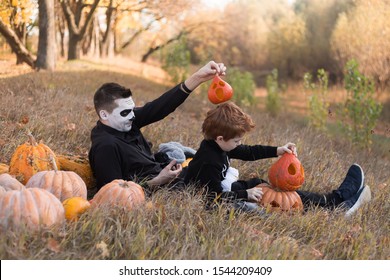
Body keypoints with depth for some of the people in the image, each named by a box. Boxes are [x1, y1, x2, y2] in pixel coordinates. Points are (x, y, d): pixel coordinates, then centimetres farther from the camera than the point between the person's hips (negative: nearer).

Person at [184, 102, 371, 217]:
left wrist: (277, 151, 1)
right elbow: (216, 198, -29)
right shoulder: (209, 163, -30)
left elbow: (247, 152, 9)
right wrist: (246, 194, -28)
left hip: (228, 189, 9)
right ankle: (336, 202, 9)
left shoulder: (216, 146, -1)